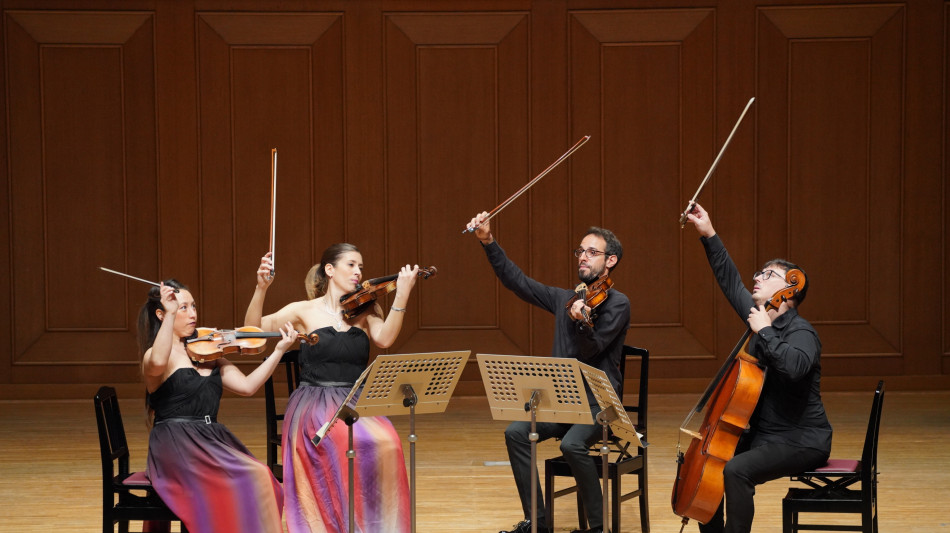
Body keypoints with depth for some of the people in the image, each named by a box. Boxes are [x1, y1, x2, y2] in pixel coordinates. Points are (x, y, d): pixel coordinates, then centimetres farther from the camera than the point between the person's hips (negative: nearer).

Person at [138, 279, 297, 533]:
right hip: (176, 448, -6)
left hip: (212, 444, 6)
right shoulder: (153, 356, -3)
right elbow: (158, 363, -30)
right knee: (244, 481, -26)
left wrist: (279, 350, 4)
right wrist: (170, 315, -33)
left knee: (261, 479, -18)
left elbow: (247, 386, 10)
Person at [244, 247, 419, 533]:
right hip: (314, 405, -3)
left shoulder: (365, 311, 12)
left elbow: (385, 338, -8)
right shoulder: (305, 311, 7)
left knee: (386, 443, -30)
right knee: (355, 444, -34)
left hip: (356, 403, 3)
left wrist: (401, 296, -19)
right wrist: (261, 289, -17)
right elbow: (254, 327, -2)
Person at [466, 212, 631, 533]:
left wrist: (582, 322, -38)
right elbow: (516, 280, 9)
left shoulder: (617, 303, -7)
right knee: (516, 432, -18)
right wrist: (488, 242, 0)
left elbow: (590, 350, -17)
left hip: (599, 402, -6)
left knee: (572, 444, -33)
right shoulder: (564, 299, 12)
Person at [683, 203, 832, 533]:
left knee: (737, 469, -30)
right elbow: (731, 282, 18)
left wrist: (764, 331, -27)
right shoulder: (760, 317, 9)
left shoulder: (801, 332, -15)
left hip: (801, 441, -9)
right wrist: (709, 235, 15)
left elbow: (794, 366, -37)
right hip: (763, 433, 9)